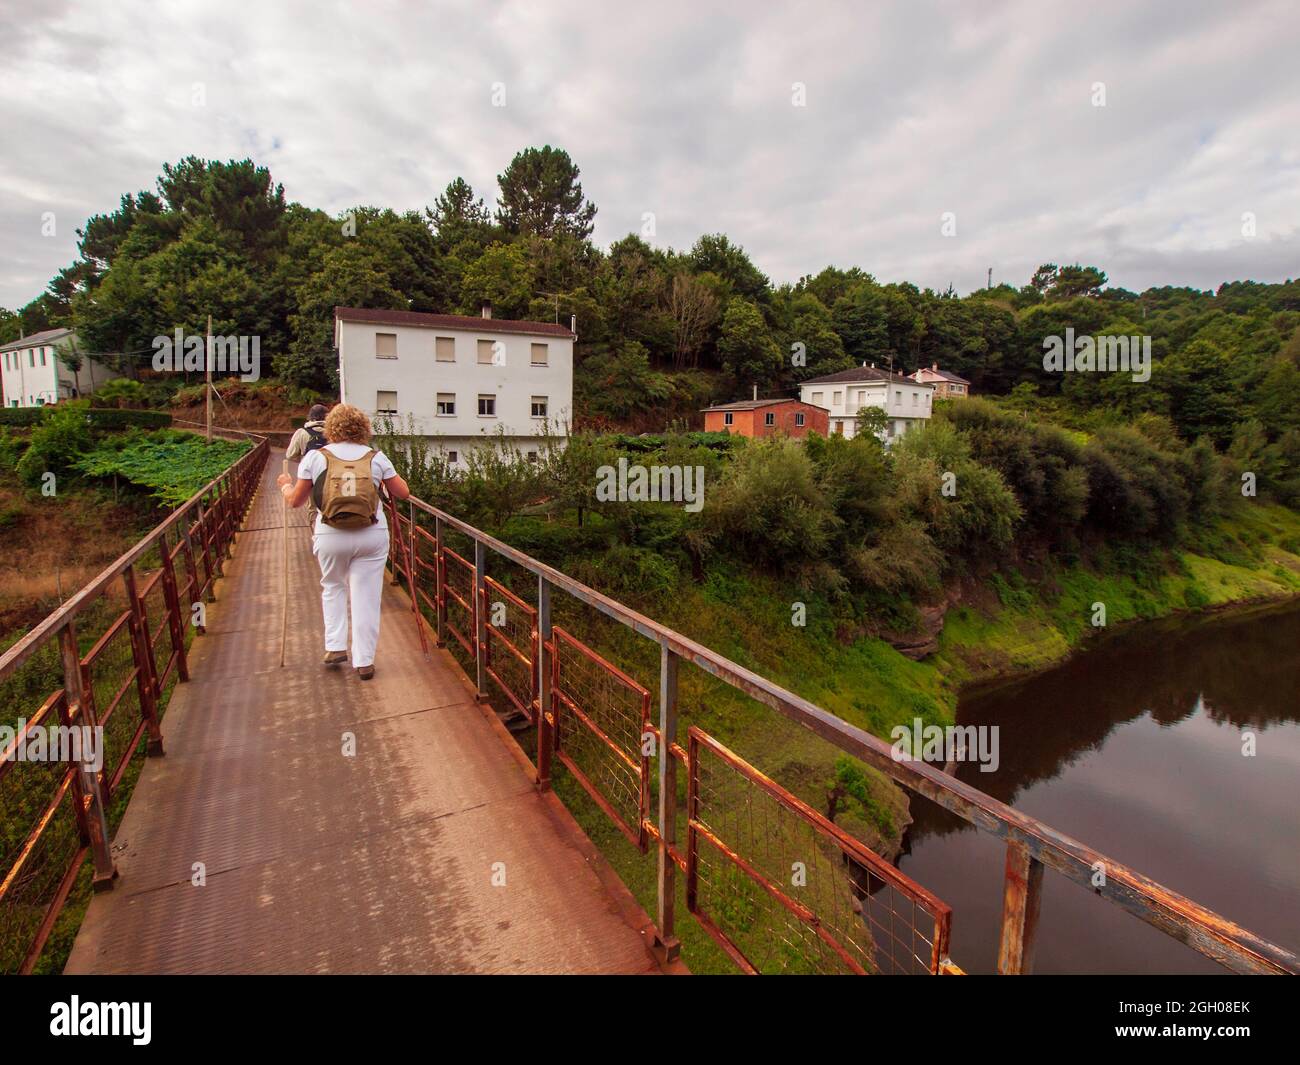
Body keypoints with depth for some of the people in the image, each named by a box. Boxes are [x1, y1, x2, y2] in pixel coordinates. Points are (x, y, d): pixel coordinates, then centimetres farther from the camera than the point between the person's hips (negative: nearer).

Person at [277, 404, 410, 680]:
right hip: (372, 536, 0)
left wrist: (286, 484, 30)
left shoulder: (315, 457, 1)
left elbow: (295, 500, 9)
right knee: (366, 597, 6)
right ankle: (364, 661, 11)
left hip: (330, 536, 0)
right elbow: (403, 493, 8)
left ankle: (335, 646, 19)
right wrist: (387, 480, 28)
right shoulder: (376, 457, 2)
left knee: (333, 587, 25)